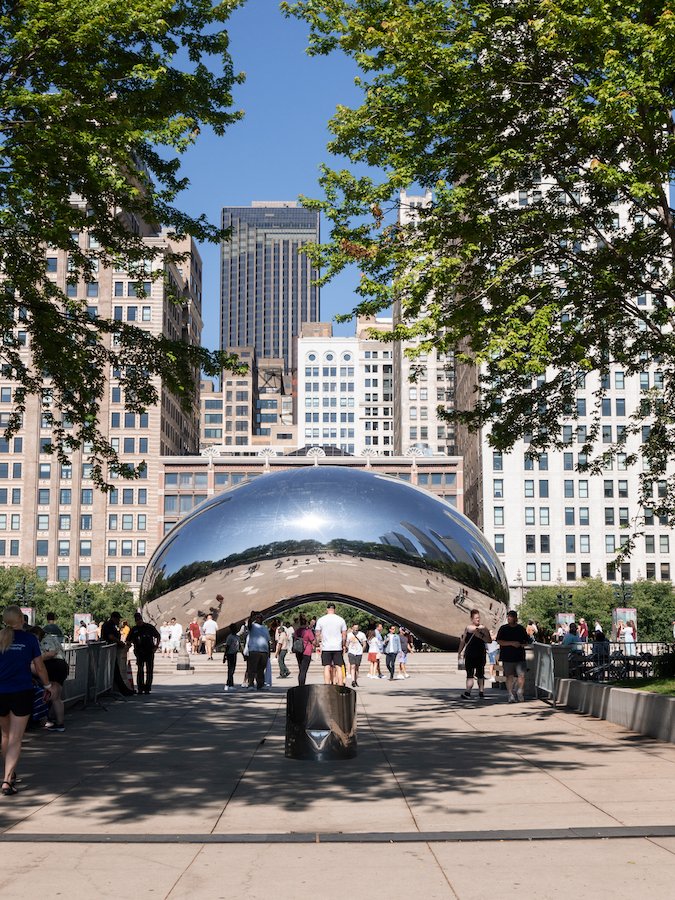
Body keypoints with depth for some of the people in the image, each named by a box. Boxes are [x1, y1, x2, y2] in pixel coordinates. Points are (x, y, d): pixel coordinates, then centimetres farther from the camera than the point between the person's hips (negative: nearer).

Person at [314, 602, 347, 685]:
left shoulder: (321, 620, 1)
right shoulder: (341, 619, 2)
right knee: (338, 667, 2)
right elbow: (344, 635, 4)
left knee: (327, 668, 1)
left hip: (326, 647, 0)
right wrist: (343, 646, 14)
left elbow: (317, 634, 2)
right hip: (338, 647, 0)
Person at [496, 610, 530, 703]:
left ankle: (520, 692, 14)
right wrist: (512, 643, -15)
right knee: (509, 676, 2)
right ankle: (510, 695, 10)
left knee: (521, 675, -6)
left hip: (520, 657, 1)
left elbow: (526, 642, 16)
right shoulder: (503, 629, 3)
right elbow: (499, 641, -7)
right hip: (507, 657, -1)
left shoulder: (521, 629, 10)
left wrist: (521, 645, -7)